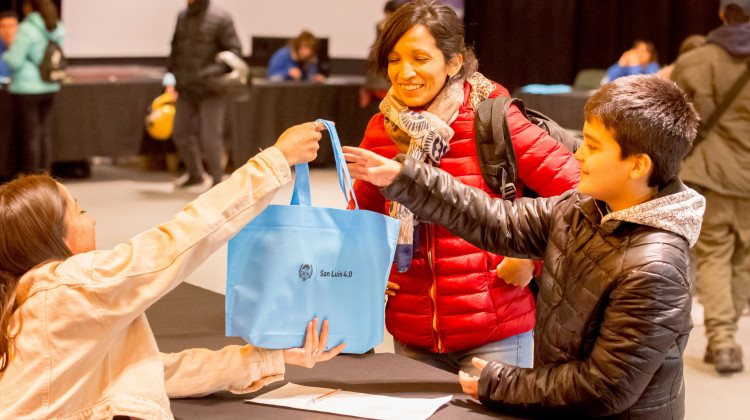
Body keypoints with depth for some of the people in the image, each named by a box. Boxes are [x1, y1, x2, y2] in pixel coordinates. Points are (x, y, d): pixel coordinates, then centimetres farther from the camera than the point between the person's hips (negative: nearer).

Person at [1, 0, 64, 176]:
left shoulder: (27, 30, -16)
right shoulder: (57, 30, 5)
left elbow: (15, 61, -15)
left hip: (27, 89, -6)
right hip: (50, 88, 6)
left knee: (30, 136, 1)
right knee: (45, 134, 12)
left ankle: (30, 175, 5)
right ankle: (45, 173, 17)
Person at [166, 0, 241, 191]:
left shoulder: (220, 18, -11)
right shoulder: (183, 16, 8)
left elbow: (234, 50, -12)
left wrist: (215, 70, -26)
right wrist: (170, 76, 10)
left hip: (210, 88, -6)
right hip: (186, 88, 7)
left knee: (210, 137, -6)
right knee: (181, 133, 11)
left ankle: (217, 180, 11)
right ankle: (195, 176, 29)